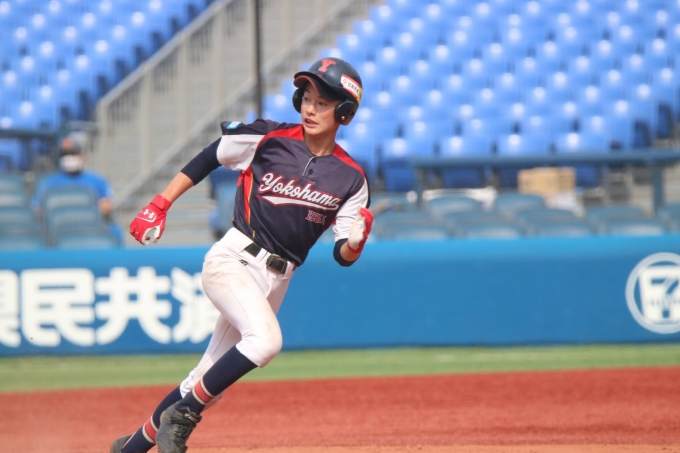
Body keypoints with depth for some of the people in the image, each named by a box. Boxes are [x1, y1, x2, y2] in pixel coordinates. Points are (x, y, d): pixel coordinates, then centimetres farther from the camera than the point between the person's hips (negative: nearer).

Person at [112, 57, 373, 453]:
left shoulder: (351, 179, 2)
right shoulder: (266, 138, -5)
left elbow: (343, 256, 0)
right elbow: (207, 159, 7)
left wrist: (355, 244, -22)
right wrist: (159, 206, 2)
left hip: (276, 281, 4)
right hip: (233, 260, -4)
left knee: (210, 382, 8)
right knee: (266, 340, -31)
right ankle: (180, 418, -16)